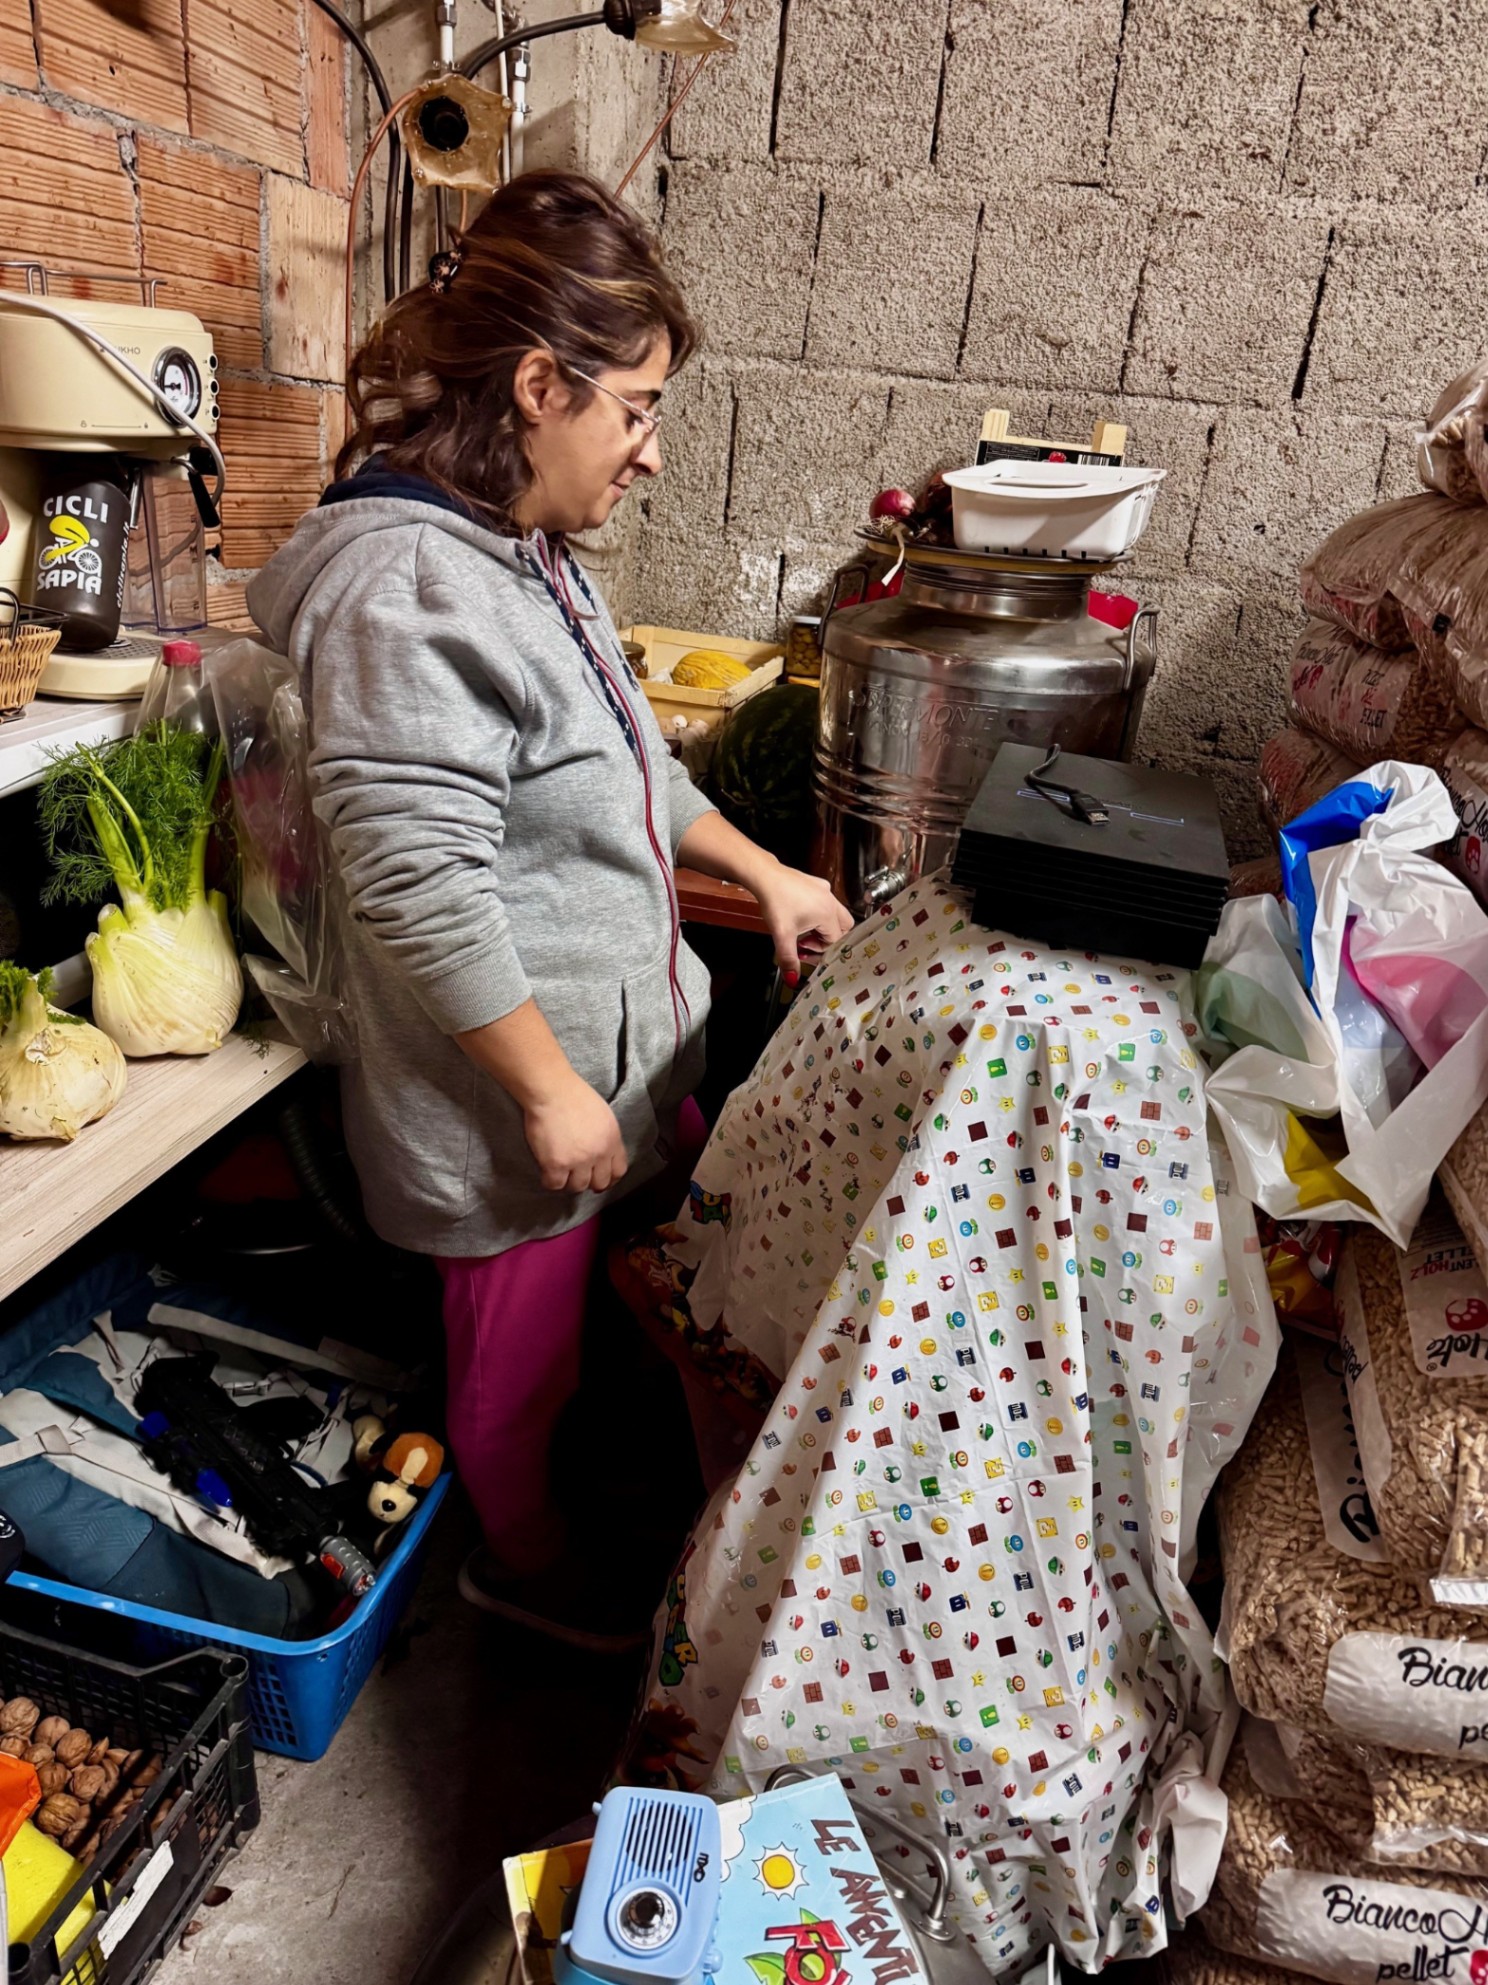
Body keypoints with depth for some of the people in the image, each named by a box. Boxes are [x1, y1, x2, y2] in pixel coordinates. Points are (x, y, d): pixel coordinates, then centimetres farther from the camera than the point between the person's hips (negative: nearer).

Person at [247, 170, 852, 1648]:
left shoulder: (529, 555, 7)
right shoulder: (405, 594, -26)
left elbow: (628, 765, 19)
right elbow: (421, 895, -28)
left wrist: (761, 872, 17)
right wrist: (552, 1092, -22)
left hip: (621, 1044, 9)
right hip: (516, 1095, -9)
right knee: (526, 1352, 16)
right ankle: (527, 1567, 44)